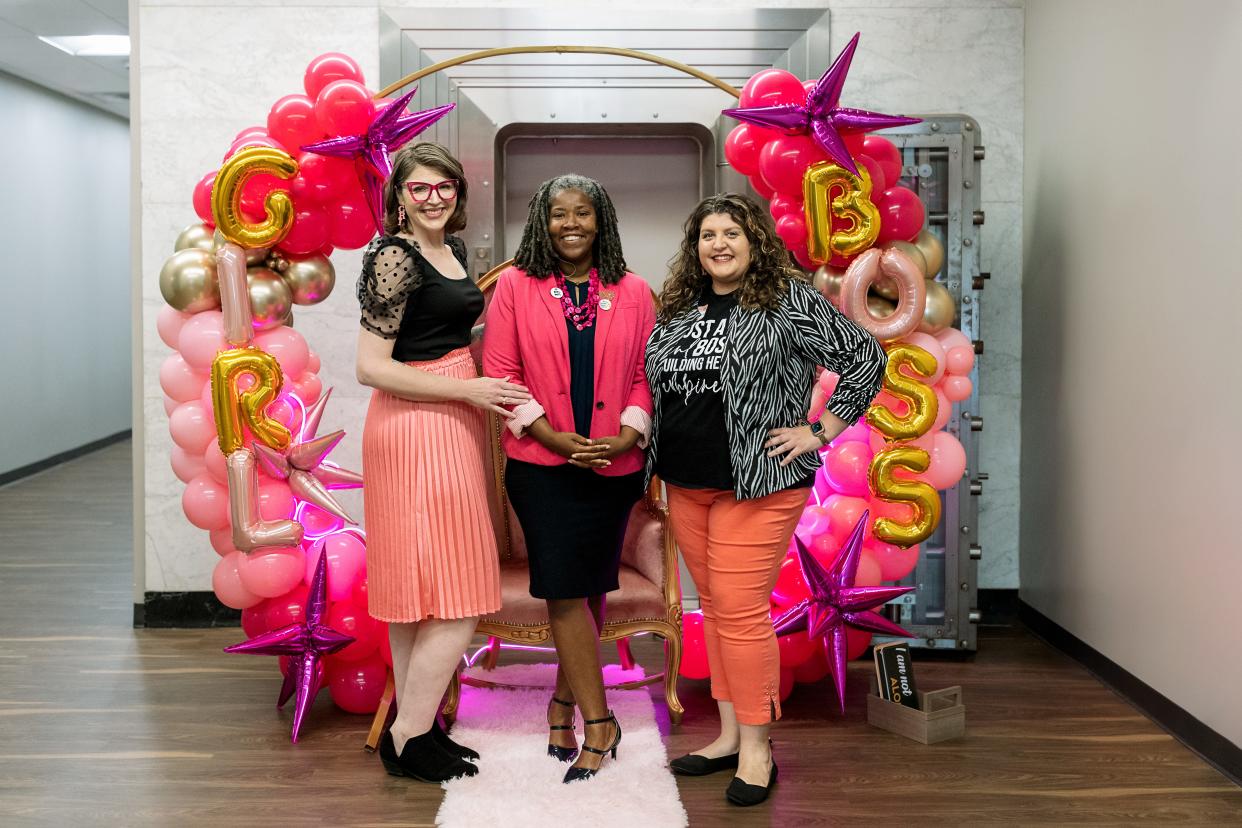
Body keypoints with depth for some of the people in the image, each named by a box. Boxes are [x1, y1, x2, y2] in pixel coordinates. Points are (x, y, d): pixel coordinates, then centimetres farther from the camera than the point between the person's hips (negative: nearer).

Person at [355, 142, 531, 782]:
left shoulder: (452, 249, 14)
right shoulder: (394, 256, -13)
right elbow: (372, 368, -18)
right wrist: (470, 390, -17)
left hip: (448, 426, 9)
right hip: (416, 428, -9)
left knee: (420, 593, 14)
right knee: (457, 602, -5)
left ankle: (412, 726, 24)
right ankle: (408, 737, 7)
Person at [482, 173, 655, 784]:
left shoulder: (633, 293, 7)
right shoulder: (515, 286, 2)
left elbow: (647, 374, 5)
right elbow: (500, 371, -3)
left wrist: (628, 435, -12)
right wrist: (555, 436, -12)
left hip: (614, 465, 2)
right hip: (541, 463, -2)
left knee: (590, 590, 9)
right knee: (566, 589, -5)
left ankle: (564, 701, 27)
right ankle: (599, 722, 5)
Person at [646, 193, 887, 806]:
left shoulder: (787, 302, -6)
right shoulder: (677, 309, 12)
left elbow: (866, 358, -6)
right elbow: (656, 382, 24)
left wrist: (818, 431, -9)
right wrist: (656, 462, 13)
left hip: (757, 483, -6)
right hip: (685, 485, 6)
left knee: (741, 612, -7)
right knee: (713, 607, 12)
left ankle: (756, 750, 6)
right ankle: (729, 733, 24)